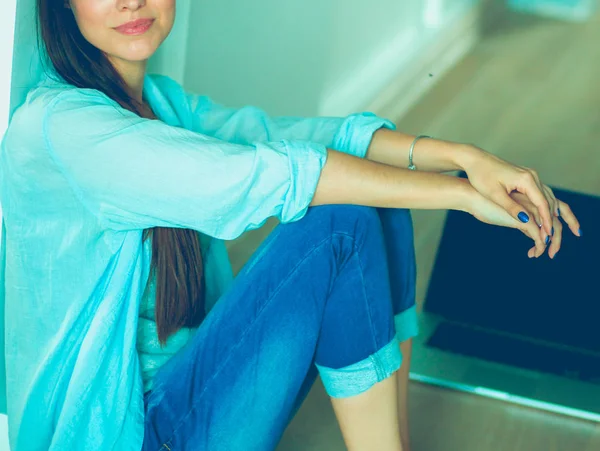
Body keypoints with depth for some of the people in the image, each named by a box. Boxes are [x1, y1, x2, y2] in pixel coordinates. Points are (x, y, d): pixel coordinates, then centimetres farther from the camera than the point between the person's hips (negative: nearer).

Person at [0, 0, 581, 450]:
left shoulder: (161, 101, 10)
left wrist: (464, 156, -19)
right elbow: (262, 176, -26)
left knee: (374, 183, -5)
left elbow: (291, 133, -4)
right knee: (339, 220, -24)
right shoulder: (58, 124, -18)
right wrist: (462, 193, -23)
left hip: (187, 377, 9)